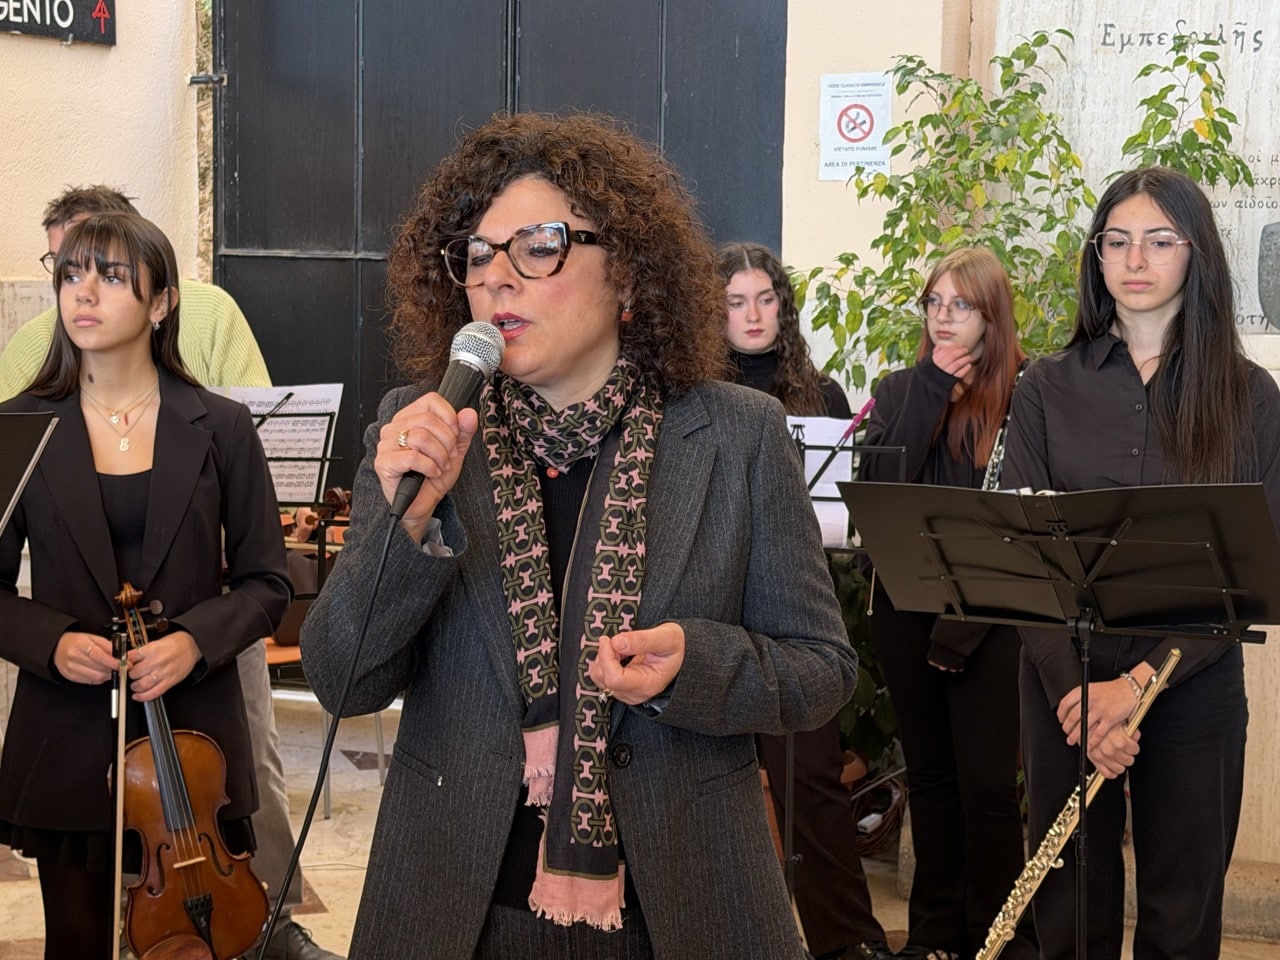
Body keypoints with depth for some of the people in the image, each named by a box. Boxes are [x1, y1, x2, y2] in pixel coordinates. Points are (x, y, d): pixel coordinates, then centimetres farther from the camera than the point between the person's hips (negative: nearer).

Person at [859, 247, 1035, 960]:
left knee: (987, 780, -6)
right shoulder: (900, 389, 9)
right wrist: (933, 386, -9)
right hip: (906, 604, 4)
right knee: (930, 771, 12)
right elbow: (881, 482, -7)